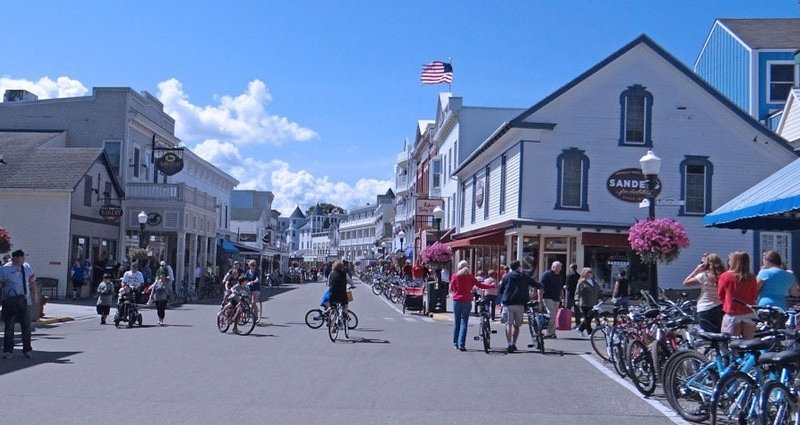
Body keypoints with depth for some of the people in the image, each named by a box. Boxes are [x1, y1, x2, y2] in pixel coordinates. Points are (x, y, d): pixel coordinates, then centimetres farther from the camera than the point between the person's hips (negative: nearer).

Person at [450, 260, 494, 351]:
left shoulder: (455, 276, 1)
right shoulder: (470, 277, -1)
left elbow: (451, 289, 7)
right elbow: (479, 285, 0)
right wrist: (491, 286, 12)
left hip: (457, 301, 1)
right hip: (467, 301, -1)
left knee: (457, 322, 13)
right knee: (464, 323, -1)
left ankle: (456, 343, 18)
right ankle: (461, 344, -11)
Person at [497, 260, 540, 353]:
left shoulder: (506, 276, 9)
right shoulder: (524, 277, 12)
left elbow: (500, 291, 8)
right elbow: (537, 286, 12)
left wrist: (502, 300, 23)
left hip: (508, 303, -1)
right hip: (520, 304, 1)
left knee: (508, 324, -3)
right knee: (516, 325, 13)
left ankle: (509, 344, -15)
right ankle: (514, 344, 13)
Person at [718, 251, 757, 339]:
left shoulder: (725, 276, -8)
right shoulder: (752, 278, -1)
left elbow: (720, 295, 5)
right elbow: (754, 295, 9)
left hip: (732, 314, -3)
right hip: (748, 314, 3)